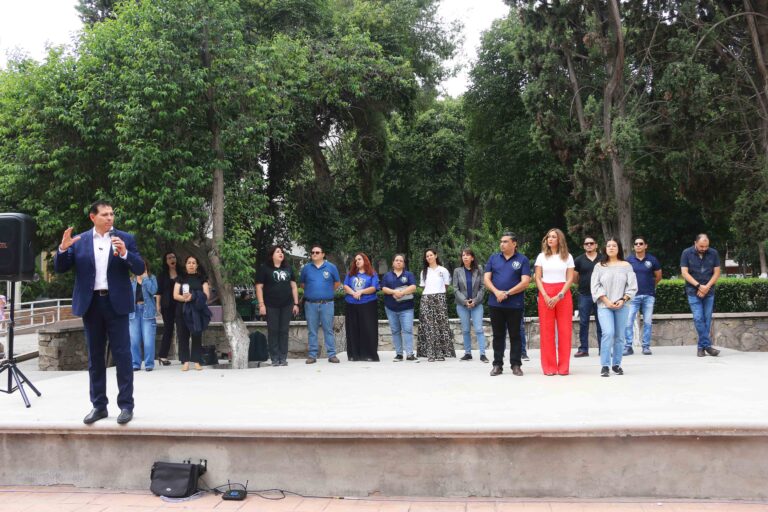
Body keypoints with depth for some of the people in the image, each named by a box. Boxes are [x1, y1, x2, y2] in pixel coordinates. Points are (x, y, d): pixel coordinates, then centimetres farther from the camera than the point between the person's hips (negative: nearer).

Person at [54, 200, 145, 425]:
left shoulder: (125, 239, 2)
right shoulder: (79, 241, 6)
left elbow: (140, 269, -3)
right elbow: (60, 268, 5)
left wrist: (124, 253, -21)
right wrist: (63, 248, -13)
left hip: (116, 303, -2)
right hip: (91, 303, 2)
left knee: (122, 354, -3)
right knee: (95, 356, 9)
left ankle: (126, 405, 3)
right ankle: (99, 405, 17)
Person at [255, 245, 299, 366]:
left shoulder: (288, 268, 13)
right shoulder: (265, 269, 0)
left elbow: (293, 286, 15)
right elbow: (259, 287, -3)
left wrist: (296, 303, 8)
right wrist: (261, 304, -10)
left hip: (287, 305, 4)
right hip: (271, 306, -3)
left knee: (284, 331, 5)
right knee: (273, 331, -1)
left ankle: (283, 358, 10)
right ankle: (275, 358, 4)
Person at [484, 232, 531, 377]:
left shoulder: (522, 260, 1)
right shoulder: (493, 258, 10)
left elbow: (525, 282, -7)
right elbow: (486, 279, 5)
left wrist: (507, 293, -14)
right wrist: (497, 292, -12)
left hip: (515, 304, -3)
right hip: (495, 304, 3)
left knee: (515, 335, 4)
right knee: (498, 335, 8)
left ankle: (516, 365, 11)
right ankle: (497, 365, 14)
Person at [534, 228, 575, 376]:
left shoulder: (568, 257, 8)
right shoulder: (541, 256, 10)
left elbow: (570, 279, 2)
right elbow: (537, 278, 5)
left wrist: (559, 296, -11)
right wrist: (545, 296, -9)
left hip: (563, 294, 0)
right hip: (545, 295, 1)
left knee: (564, 330, -2)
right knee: (546, 330, -2)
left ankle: (563, 366, 5)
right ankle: (549, 366, 3)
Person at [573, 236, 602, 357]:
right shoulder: (579, 260, 8)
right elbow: (574, 279, 12)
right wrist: (572, 273, -4)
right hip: (584, 295, 0)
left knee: (601, 323, 3)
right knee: (583, 323, 1)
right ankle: (583, 349, 6)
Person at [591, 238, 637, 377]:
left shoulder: (626, 266, 6)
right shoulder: (599, 266, 5)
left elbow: (632, 286, 4)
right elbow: (596, 287, 0)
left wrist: (623, 300, -9)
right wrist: (606, 301, -10)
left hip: (621, 306, 2)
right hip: (604, 306, -2)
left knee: (619, 336, 3)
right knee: (608, 333, -16)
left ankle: (616, 364, 17)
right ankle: (605, 366, -11)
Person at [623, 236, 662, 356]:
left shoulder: (652, 260, 1)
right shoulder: (629, 260, 0)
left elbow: (658, 276, 14)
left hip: (648, 295, 1)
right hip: (633, 295, -1)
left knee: (648, 322, 6)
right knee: (628, 321, -6)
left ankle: (646, 346, 15)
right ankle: (628, 346, 1)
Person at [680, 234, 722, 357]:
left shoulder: (713, 253, 2)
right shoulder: (686, 253, -3)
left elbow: (716, 272, 3)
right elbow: (684, 272, -6)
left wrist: (706, 287, -9)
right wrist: (699, 286, -14)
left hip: (709, 292, 2)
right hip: (693, 292, -2)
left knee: (707, 319, 2)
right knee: (698, 319, -10)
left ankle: (702, 346, 11)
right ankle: (707, 345, -6)